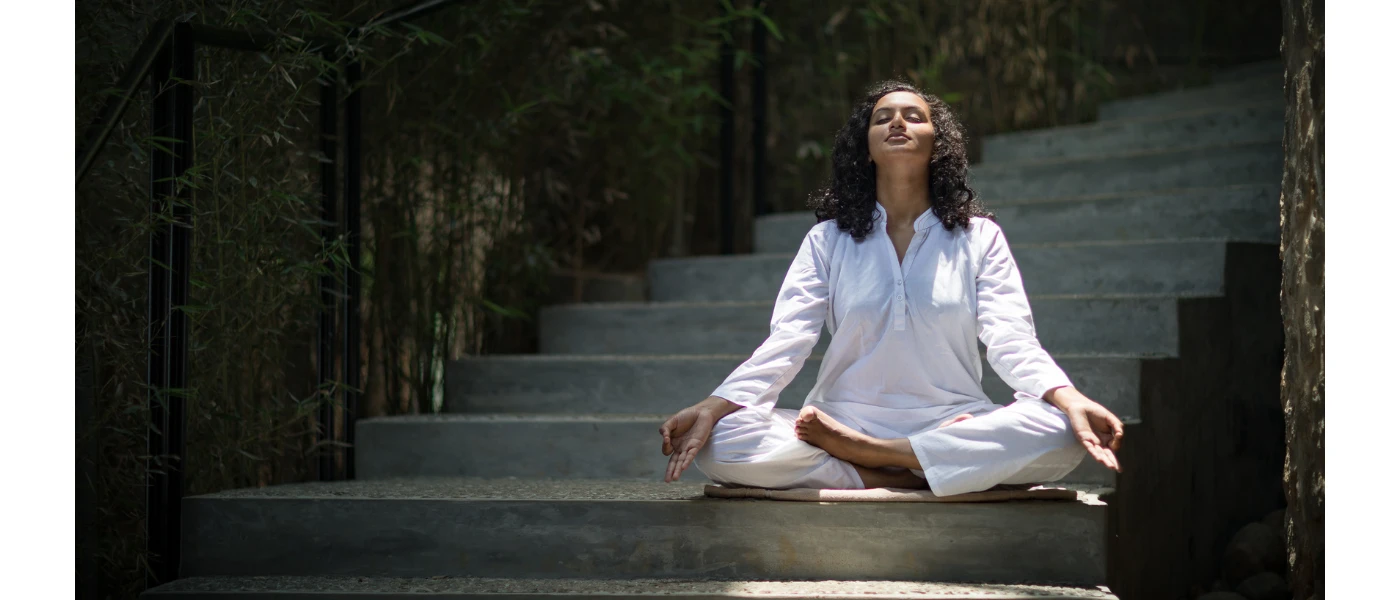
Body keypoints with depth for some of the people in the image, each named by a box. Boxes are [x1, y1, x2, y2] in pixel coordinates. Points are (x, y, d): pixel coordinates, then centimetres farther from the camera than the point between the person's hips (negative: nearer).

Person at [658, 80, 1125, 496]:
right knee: (720, 440, -29)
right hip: (845, 415, 0)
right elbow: (784, 343, -2)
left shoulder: (979, 238, 9)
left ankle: (857, 450, -24)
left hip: (953, 423, 0)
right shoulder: (827, 240, 10)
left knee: (1060, 433, -33)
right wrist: (711, 408, -21)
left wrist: (1070, 399, -27)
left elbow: (1011, 341, -5)